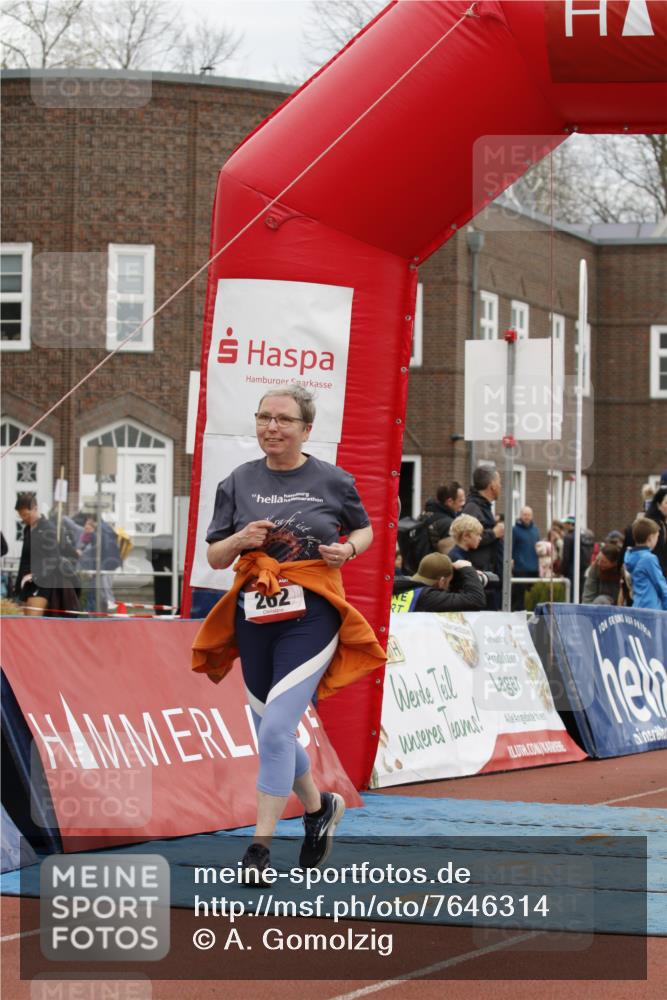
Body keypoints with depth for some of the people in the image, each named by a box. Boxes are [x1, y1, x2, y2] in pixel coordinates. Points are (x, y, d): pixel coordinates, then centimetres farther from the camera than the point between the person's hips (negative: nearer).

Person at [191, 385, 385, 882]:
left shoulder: (332, 481, 0)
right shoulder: (239, 482, 6)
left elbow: (364, 529, 16)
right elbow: (215, 558, 8)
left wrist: (348, 549, -5)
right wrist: (241, 539, -12)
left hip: (310, 618, -4)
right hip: (253, 617, 4)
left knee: (276, 729, -15)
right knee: (273, 733, 13)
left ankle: (260, 847, -8)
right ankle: (320, 807, 41)